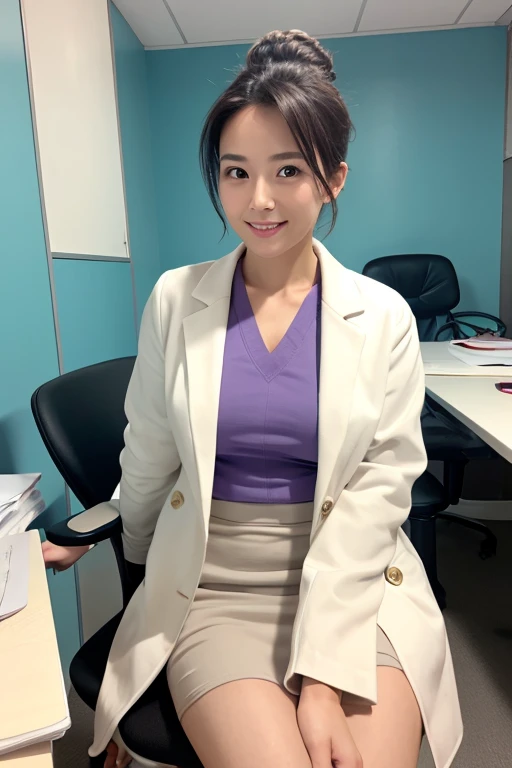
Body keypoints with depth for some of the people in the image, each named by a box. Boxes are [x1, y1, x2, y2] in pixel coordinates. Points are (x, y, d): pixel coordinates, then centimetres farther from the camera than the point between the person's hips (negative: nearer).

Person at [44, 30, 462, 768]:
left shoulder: (383, 316, -3)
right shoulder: (175, 299, -1)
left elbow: (379, 488, -7)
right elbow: (148, 460, 7)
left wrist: (323, 671, -13)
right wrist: (145, 569, 20)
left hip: (355, 582, 1)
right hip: (213, 584, 0)